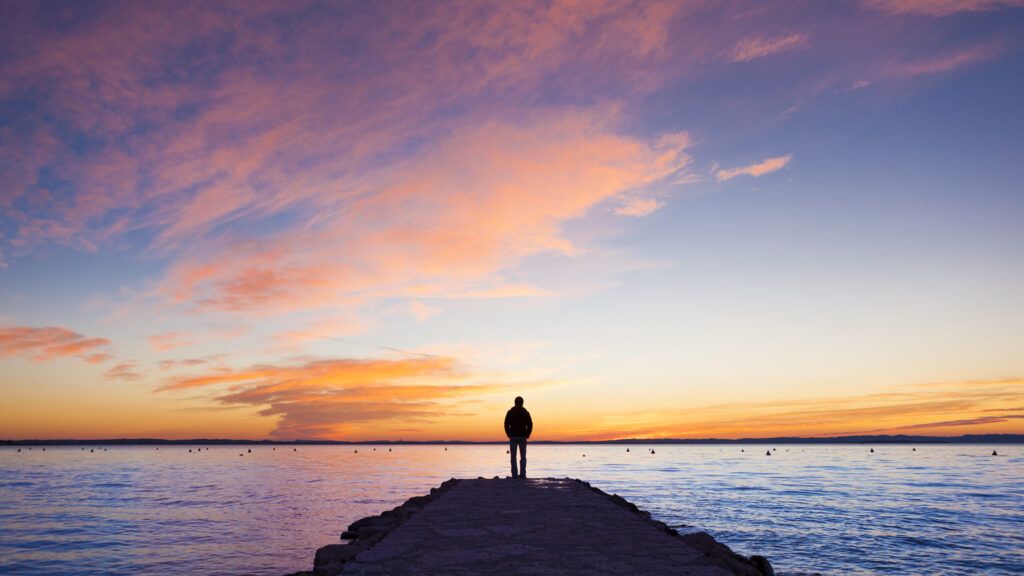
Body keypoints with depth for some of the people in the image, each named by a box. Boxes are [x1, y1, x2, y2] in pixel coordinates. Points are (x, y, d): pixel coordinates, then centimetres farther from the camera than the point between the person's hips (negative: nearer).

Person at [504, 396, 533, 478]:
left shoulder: (510, 412, 2)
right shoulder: (525, 412, 2)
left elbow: (506, 424, -4)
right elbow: (530, 425, -3)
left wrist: (509, 435, 3)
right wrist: (527, 435, 4)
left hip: (513, 437, 0)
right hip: (522, 437, 0)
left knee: (513, 457, 4)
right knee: (523, 457, 6)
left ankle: (514, 474, 0)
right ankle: (522, 474, 0)